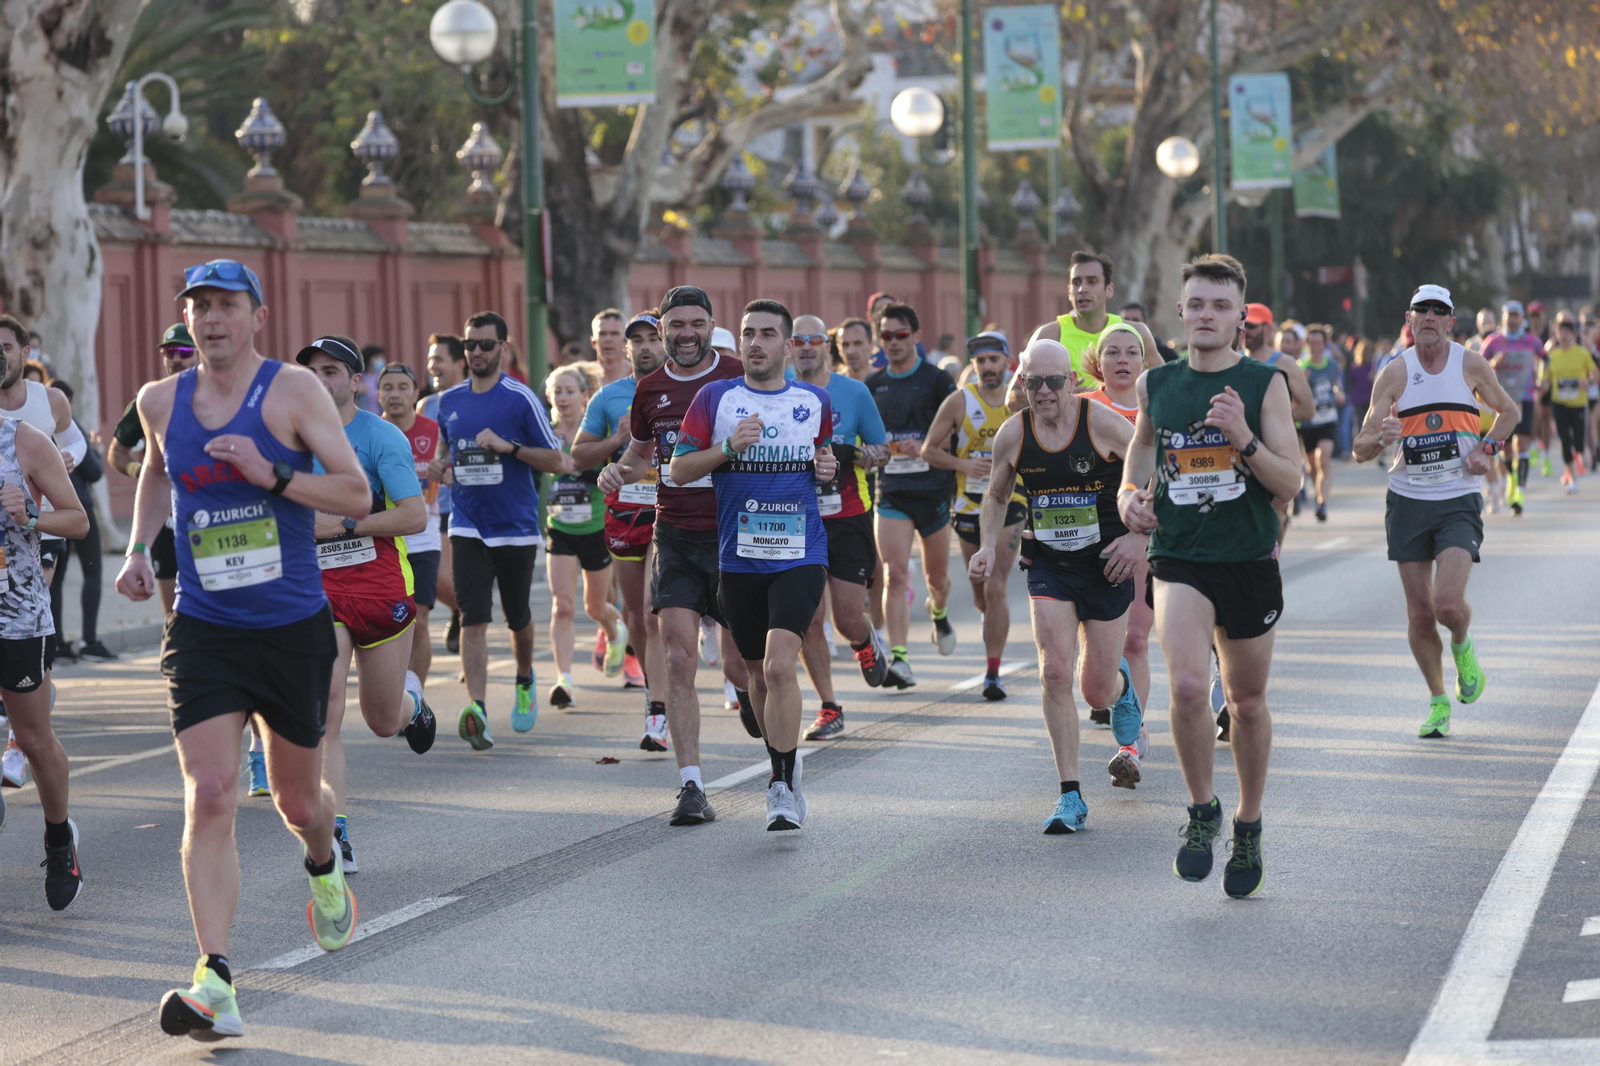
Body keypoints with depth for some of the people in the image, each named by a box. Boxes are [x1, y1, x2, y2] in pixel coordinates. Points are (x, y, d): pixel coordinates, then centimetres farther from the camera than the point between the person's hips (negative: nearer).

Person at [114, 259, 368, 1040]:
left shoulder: (293, 390, -7)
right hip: (203, 632, 2)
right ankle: (215, 983, -19)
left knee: (297, 799, 14)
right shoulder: (160, 402, 5)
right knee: (208, 799, -15)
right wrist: (138, 549, 13)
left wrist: (272, 477, -24)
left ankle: (324, 870, 52)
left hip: (294, 629, -1)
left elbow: (357, 495, -10)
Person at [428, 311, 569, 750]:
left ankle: (524, 682, 43)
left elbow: (558, 461, -7)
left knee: (517, 617, 14)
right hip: (467, 528, 2)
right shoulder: (448, 400, 7)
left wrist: (509, 446, -20)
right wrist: (439, 466, 0)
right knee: (473, 619, -13)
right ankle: (476, 709, -23)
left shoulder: (521, 399, -8)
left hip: (516, 527, -2)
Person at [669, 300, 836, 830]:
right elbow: (680, 470, 1)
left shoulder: (814, 401, 7)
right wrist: (729, 447, -14)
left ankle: (783, 787, -12)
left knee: (780, 665, -19)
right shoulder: (716, 397, 2)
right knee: (758, 673, 11)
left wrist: (828, 467, 2)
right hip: (739, 559, 2)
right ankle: (784, 770, 32)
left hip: (800, 555, -2)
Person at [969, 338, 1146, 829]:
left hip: (1106, 565, -2)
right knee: (1055, 674, -15)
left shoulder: (1103, 424, -14)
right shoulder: (1013, 434, -4)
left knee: (1097, 692, 4)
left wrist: (1138, 536, -14)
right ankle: (1070, 797, -7)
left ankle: (1125, 690, 45)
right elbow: (997, 496, 14)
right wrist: (988, 547, -1)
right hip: (1048, 567, 2)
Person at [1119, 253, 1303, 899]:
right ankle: (1202, 810, 0)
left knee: (1247, 702, 12)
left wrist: (1244, 438, -22)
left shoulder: (1263, 385, -3)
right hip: (1178, 560, 0)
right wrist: (1130, 494, 6)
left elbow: (1290, 483, -6)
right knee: (1188, 687, -22)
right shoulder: (1156, 384, 4)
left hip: (1249, 562, 0)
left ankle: (1248, 827, 32)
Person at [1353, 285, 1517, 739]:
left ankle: (1463, 647, 17)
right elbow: (1360, 450, -3)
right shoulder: (1395, 373, -2)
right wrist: (1379, 437, -26)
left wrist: (1486, 448, 0)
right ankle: (1438, 701, 20)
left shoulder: (1472, 366, -1)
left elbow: (1509, 411, 17)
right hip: (1407, 501, 1)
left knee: (1449, 604, -18)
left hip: (1459, 501, -1)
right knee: (1420, 615, 2)